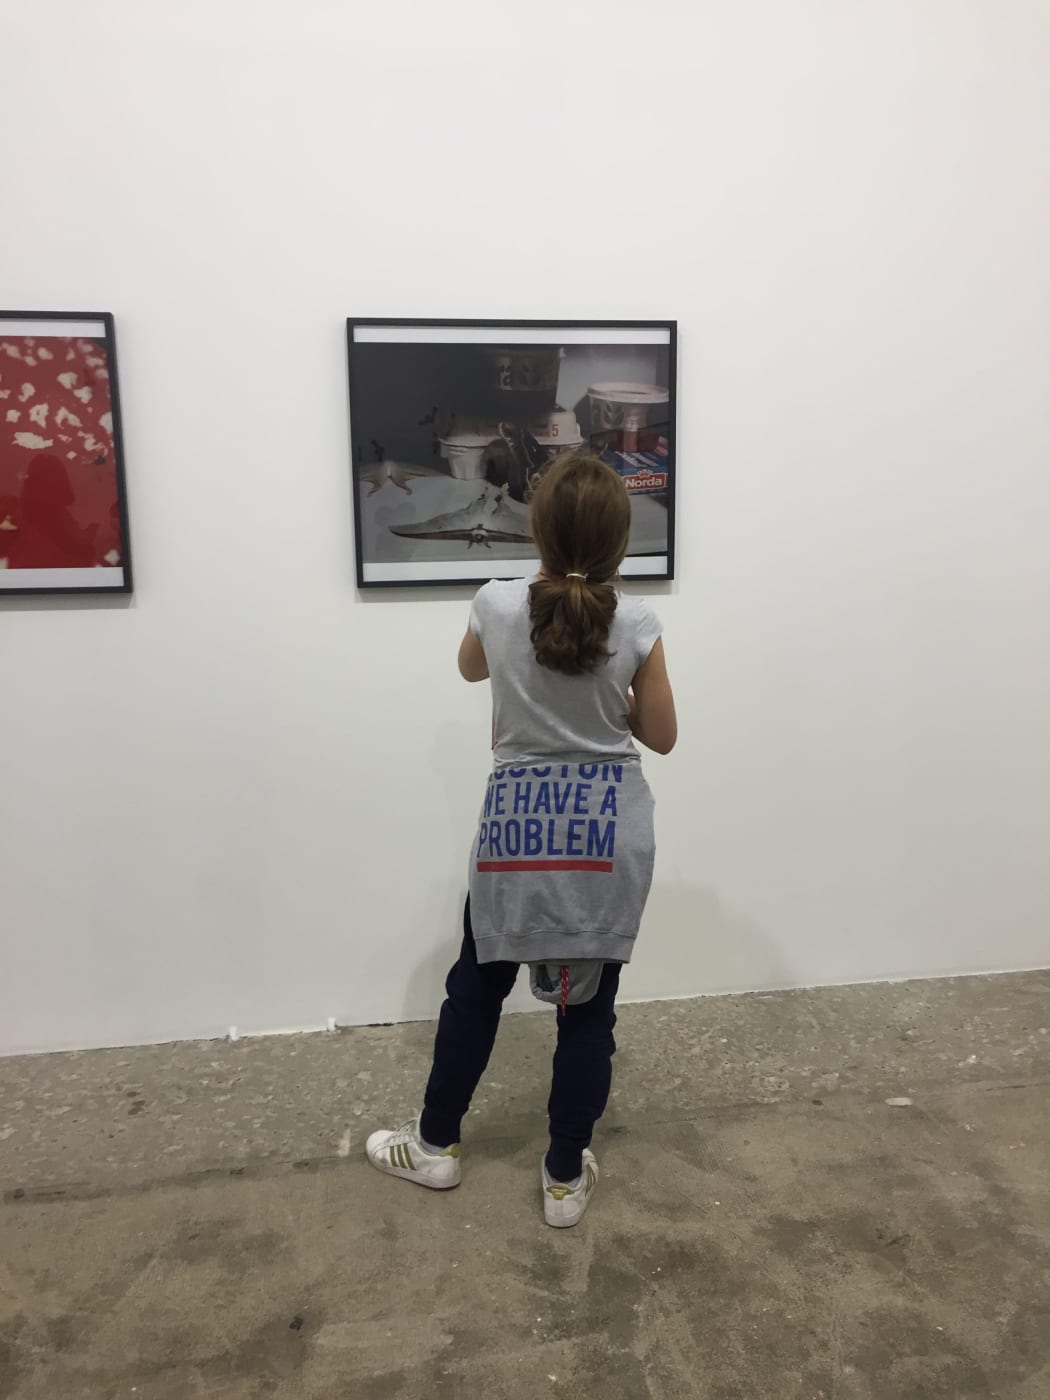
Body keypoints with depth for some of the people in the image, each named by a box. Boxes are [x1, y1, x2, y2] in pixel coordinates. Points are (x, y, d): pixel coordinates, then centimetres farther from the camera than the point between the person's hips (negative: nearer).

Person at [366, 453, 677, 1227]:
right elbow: (661, 736, 0)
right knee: (590, 1005, 12)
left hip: (517, 825, 0)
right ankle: (566, 1177, 27)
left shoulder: (497, 606, -9)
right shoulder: (636, 622, -10)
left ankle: (435, 1145, 36)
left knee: (477, 986, 18)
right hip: (609, 831, 0)